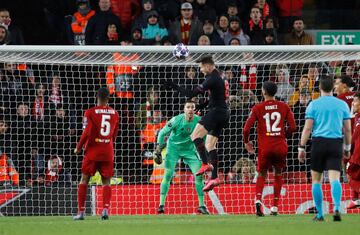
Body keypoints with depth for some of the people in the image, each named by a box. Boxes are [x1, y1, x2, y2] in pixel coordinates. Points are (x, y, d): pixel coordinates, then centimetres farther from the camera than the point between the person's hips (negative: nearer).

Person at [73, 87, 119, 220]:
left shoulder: (90, 112, -7)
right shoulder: (114, 113, 5)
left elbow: (87, 133, -13)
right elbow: (114, 135, 12)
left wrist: (78, 148, 0)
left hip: (93, 150, -2)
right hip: (108, 152, 2)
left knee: (84, 180, 7)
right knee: (106, 182, 7)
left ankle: (81, 212, 4)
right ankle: (106, 209, -11)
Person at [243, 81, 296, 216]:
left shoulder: (258, 108, 0)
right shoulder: (284, 107, 4)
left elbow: (246, 128, -6)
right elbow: (292, 127, 0)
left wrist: (246, 142, 11)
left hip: (264, 148, -1)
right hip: (280, 146, 1)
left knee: (262, 174, 15)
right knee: (278, 174, 18)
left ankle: (258, 199, -11)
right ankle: (275, 207, 11)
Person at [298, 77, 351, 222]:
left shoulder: (314, 105, 1)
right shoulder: (342, 105, 7)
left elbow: (307, 128, -3)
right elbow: (348, 129, 8)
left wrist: (302, 147, 1)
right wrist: (347, 147, 19)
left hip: (319, 142, -1)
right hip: (336, 143, 1)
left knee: (316, 180, 11)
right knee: (334, 178, -6)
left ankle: (320, 214, 13)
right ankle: (336, 208, -29)